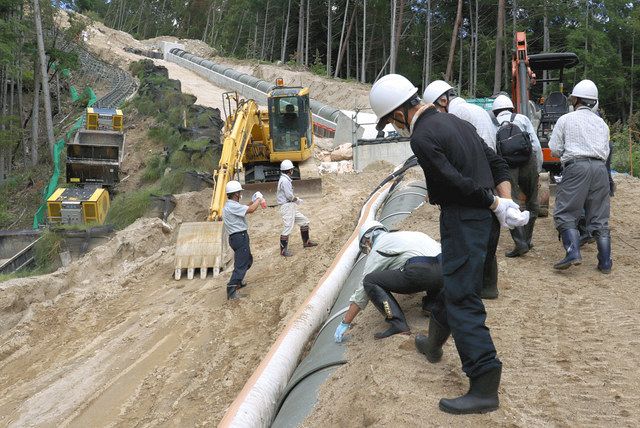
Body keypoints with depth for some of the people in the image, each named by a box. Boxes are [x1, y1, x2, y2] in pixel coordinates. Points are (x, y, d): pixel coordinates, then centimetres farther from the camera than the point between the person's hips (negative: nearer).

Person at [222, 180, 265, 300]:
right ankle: (231, 291, -15)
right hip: (240, 237, -10)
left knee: (248, 260, 26)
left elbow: (245, 209, 23)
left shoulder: (229, 205, 15)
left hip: (237, 237, 10)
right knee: (241, 264, -10)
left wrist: (254, 202, 13)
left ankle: (238, 281, 37)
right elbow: (250, 210, -26)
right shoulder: (232, 206, -18)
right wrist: (258, 200, -9)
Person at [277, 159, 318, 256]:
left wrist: (295, 199, 7)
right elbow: (289, 195, -20)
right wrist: (297, 200, -3)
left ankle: (306, 242, 26)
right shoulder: (285, 180, -17)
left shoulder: (286, 179, 15)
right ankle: (283, 250, -2)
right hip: (287, 206, -11)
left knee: (304, 221, 15)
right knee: (288, 227, -9)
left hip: (291, 207, 11)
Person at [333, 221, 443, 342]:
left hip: (421, 271, -8)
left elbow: (363, 289, 15)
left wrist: (345, 323, 20)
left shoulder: (377, 250, 16)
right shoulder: (403, 235, 35)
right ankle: (432, 302, 18)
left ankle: (398, 323, -8)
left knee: (370, 282, 2)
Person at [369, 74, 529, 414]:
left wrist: (496, 205, -9)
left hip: (462, 221, -10)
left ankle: (485, 387, -5)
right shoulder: (455, 121, 12)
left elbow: (457, 182, -21)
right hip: (481, 218, 10)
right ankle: (434, 343, 46)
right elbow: (497, 163, 12)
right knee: (452, 282, 25)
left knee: (462, 298, -6)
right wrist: (505, 202, 1)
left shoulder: (421, 137, -17)